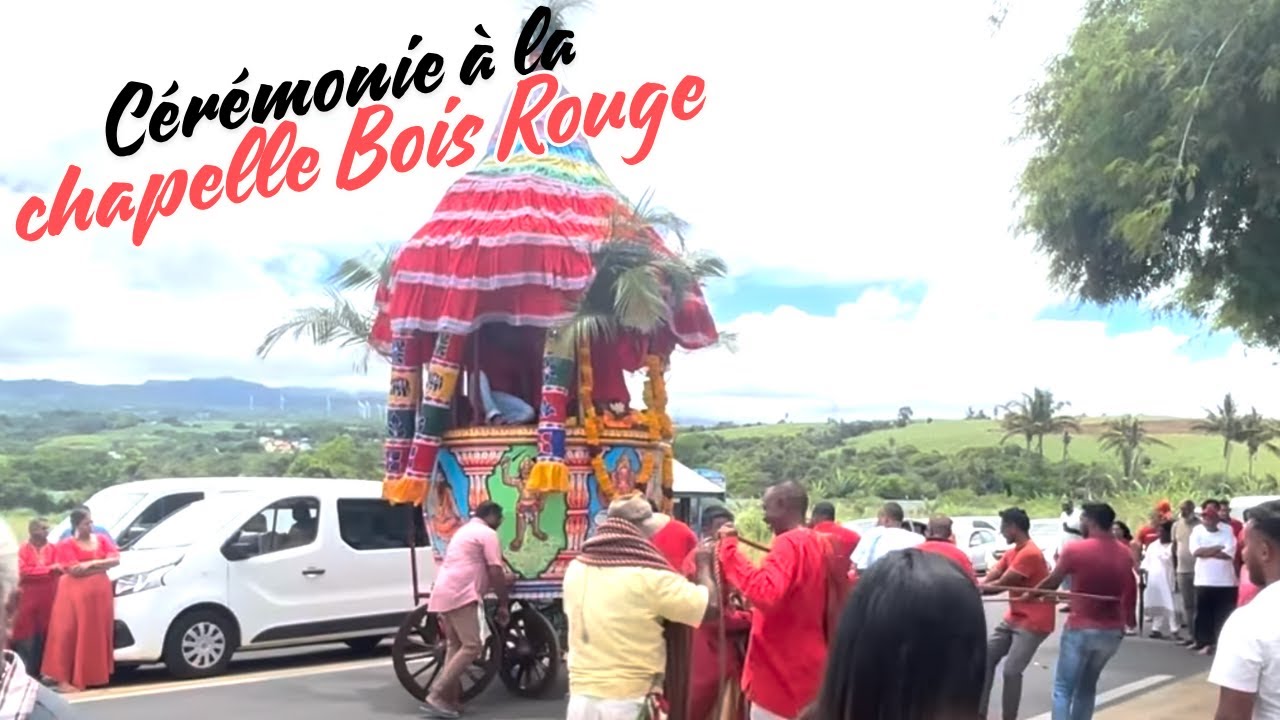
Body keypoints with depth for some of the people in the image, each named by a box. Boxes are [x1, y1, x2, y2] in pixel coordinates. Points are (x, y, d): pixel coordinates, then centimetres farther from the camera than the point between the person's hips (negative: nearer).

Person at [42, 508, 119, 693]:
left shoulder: (102, 540, 10)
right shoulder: (67, 545, -4)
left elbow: (115, 560, -1)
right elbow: (75, 570, -15)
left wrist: (90, 564, -11)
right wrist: (99, 564, -6)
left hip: (100, 592, 5)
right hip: (76, 593, -5)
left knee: (97, 633, 5)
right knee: (70, 634, -6)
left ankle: (93, 675, 14)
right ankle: (63, 680, -5)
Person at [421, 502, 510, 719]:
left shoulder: (465, 531, 28)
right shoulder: (487, 533, -1)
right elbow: (495, 572, -6)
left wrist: (501, 581, 43)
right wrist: (503, 604, 1)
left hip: (444, 593, 10)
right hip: (460, 595, -10)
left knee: (455, 645, 14)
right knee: (472, 646, -13)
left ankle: (450, 698, 8)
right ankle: (436, 696, -17)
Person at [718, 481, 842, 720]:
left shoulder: (788, 544, -17)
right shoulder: (821, 544, 12)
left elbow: (766, 593, -33)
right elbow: (840, 599, 21)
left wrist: (729, 549, -27)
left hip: (781, 675, -10)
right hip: (808, 669, 10)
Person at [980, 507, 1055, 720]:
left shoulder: (1030, 554, -22)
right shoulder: (1011, 553, 10)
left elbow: (1000, 585, -20)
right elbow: (990, 578, 1)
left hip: (1033, 622, -10)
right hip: (1013, 619, 10)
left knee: (1011, 671, -14)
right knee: (987, 658, 7)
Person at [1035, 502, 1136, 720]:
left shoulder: (1074, 549, -13)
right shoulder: (1125, 554, 3)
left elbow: (1052, 582, 0)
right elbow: (1130, 592, 15)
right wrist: (1129, 619, 34)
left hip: (1080, 629, -5)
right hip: (1112, 631, 5)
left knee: (1063, 689, 1)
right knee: (1087, 687, 20)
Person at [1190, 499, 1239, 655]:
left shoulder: (1228, 530, 0)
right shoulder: (1197, 530, 5)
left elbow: (1229, 553, -12)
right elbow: (1196, 551, -10)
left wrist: (1206, 552, -7)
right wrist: (1219, 548, -12)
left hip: (1225, 581, -2)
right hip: (1204, 580, 2)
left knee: (1224, 615, 2)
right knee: (1203, 614, 4)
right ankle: (1205, 642, 11)